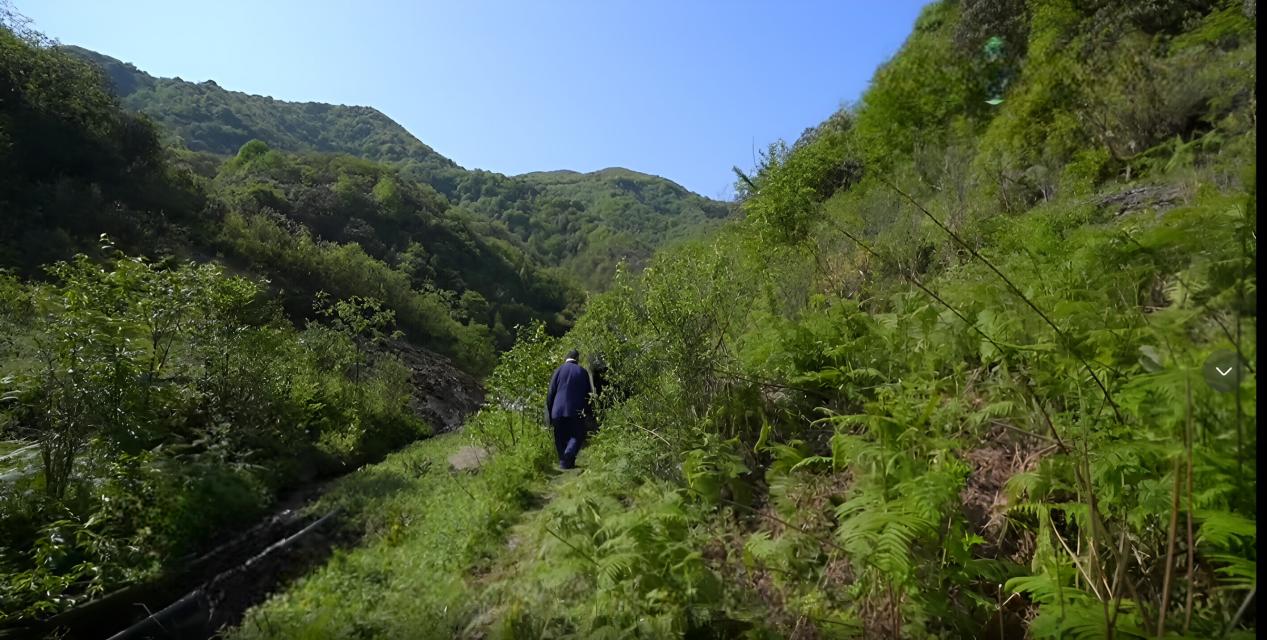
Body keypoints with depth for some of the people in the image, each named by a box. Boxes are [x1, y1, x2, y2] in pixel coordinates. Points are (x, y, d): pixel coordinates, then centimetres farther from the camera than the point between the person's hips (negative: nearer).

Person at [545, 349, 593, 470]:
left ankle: (563, 461, 9)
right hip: (577, 411, -1)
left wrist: (549, 414, 7)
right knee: (577, 436, 7)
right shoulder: (583, 372, 2)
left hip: (559, 410, 1)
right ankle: (567, 459, -13)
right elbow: (588, 393, 5)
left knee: (561, 438, 11)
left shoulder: (559, 370, 1)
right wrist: (587, 412, 14)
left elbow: (551, 392, 1)